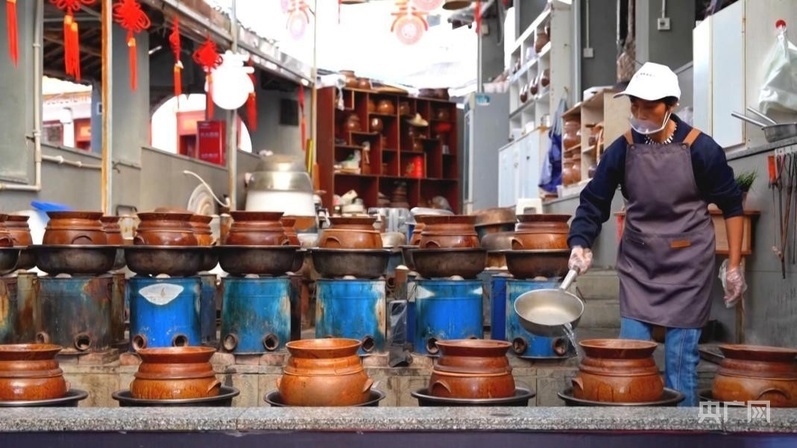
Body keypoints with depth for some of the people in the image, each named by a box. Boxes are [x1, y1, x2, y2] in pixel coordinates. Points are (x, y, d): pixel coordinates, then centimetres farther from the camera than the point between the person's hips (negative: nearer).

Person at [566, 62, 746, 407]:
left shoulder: (700, 148, -9)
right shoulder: (622, 150, -4)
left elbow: (731, 206, 0)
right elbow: (594, 202, 2)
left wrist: (734, 266, 0)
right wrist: (580, 242, -15)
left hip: (686, 266, -2)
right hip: (637, 265, 3)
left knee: (680, 359, 1)